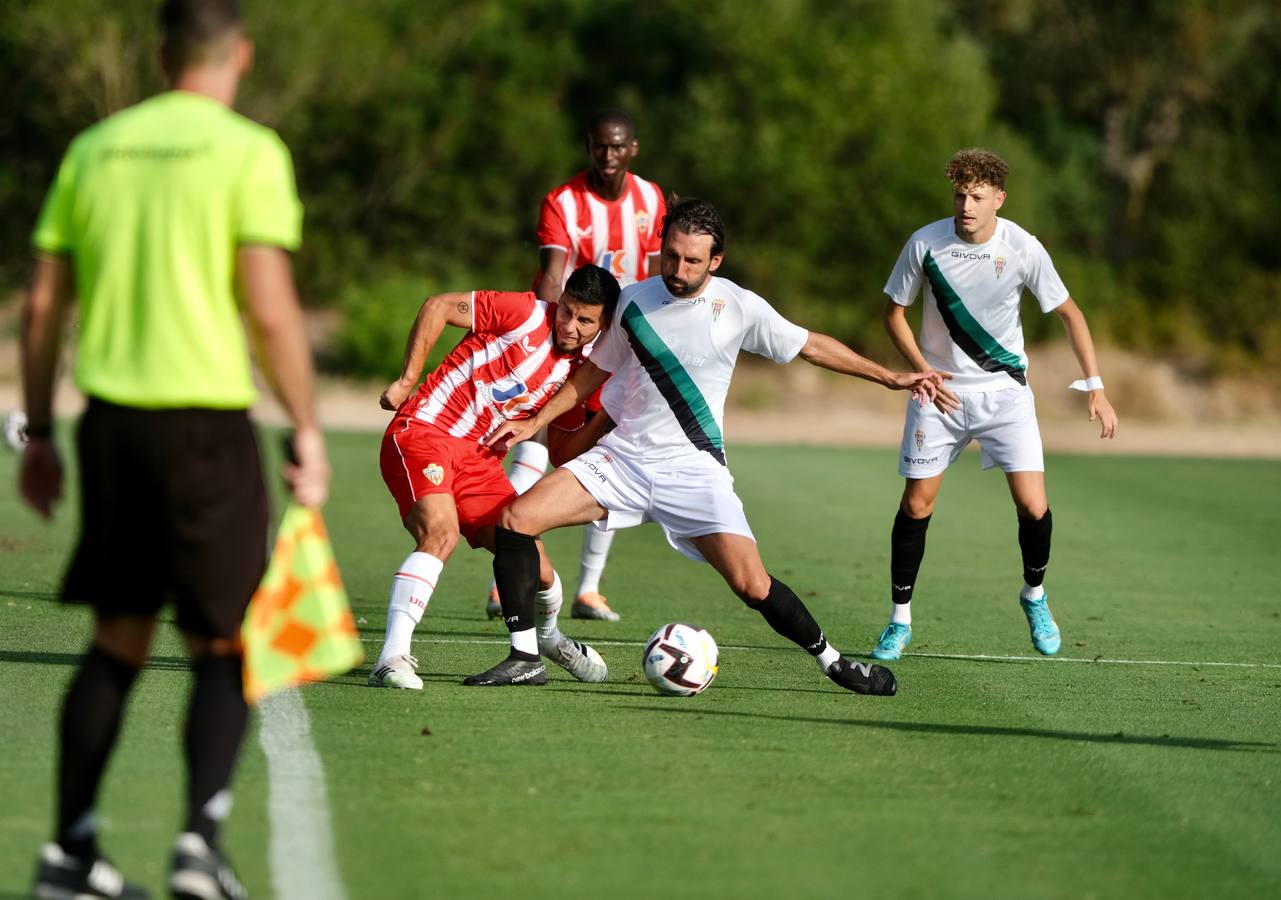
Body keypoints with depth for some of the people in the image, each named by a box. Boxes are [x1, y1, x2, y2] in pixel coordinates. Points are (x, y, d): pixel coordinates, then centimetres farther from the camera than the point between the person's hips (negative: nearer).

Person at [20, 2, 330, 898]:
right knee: (226, 646, 5)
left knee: (119, 640, 14)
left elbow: (43, 303, 10)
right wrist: (308, 432, -6)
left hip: (111, 419, 5)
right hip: (206, 419, -5)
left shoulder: (95, 148, 10)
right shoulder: (249, 152, -5)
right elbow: (272, 310, -12)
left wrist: (40, 435, 17)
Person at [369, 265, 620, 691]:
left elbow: (566, 451, 21)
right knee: (441, 533, -31)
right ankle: (392, 660, -34)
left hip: (479, 458, 6)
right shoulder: (527, 314, -9)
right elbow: (438, 306, -6)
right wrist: (407, 380, -8)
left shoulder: (577, 372, 10)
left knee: (534, 565, 3)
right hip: (424, 431, -6)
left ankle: (546, 636, 38)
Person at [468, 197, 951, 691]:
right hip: (621, 457, 3)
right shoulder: (633, 301, 2)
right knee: (515, 520, -15)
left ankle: (832, 660, 10)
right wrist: (535, 422, 14)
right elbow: (596, 369, 18)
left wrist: (892, 378, 6)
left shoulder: (739, 307, -7)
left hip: (693, 470, -3)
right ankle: (523, 659, -6)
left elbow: (811, 345, 5)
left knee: (753, 585, -16)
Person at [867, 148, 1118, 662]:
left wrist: (1095, 387, -7)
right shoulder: (925, 244, -13)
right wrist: (922, 369, -13)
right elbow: (894, 312, 1)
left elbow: (1068, 313, -2)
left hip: (1005, 390, 0)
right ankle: (899, 621, 13)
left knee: (1033, 507, -10)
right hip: (940, 390, 1)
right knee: (915, 505, -2)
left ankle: (1034, 596, 18)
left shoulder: (1023, 249, -14)